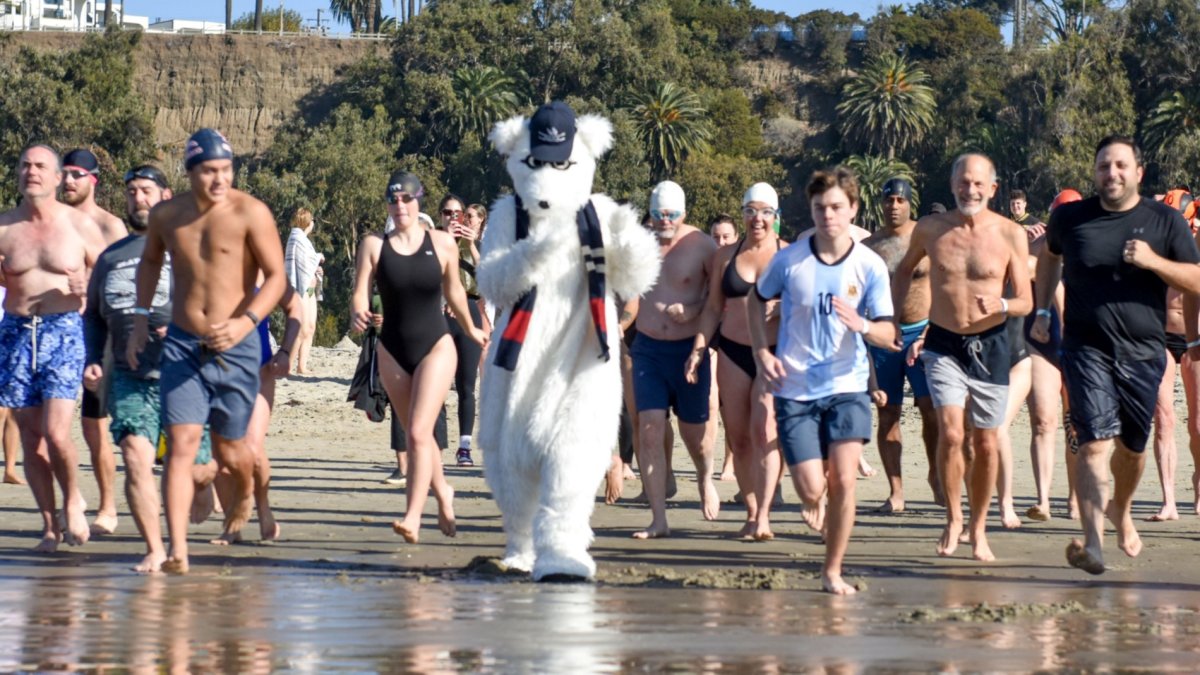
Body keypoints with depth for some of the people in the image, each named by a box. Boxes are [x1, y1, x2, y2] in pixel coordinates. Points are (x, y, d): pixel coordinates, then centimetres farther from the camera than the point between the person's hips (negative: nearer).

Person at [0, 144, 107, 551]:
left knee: (56, 434, -15)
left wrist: (88, 287, -10)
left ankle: (73, 502, 13)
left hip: (64, 332, -3)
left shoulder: (80, 225, 2)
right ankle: (50, 525, 16)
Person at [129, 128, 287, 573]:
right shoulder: (166, 215, 3)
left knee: (229, 449, 9)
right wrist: (141, 317, 15)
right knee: (181, 444, -12)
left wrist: (246, 322, -26)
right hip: (181, 345, 2)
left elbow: (277, 276, -11)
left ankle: (244, 493, 46)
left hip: (236, 348, -2)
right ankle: (177, 549, -17)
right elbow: (150, 260, 24)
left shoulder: (251, 214, -10)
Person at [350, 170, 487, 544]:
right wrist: (358, 314, -32)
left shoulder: (442, 243, -4)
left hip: (435, 347, -3)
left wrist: (471, 330, 24)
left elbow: (454, 291, 11)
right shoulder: (374, 246, -3)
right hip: (393, 351, 3)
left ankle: (413, 517, -19)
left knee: (418, 432, -16)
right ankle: (443, 493, 40)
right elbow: (360, 293, -10)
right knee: (414, 434, 16)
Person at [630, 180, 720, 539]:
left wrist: (696, 310, -18)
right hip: (648, 348, 2)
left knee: (694, 429, 9)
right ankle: (658, 519, -7)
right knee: (650, 429, -9)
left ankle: (705, 478, 45)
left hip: (689, 348, -2)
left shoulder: (702, 246, -7)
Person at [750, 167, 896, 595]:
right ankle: (815, 505, 34)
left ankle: (833, 571, 5)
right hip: (795, 390, 0)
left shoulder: (870, 266, -5)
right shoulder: (789, 260, -4)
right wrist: (762, 351, 1)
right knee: (812, 489, -5)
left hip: (847, 386, 0)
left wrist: (861, 325, -27)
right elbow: (757, 301, 14)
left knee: (843, 482, -12)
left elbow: (888, 335, -5)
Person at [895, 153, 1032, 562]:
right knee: (950, 434, -15)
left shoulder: (1010, 234, -4)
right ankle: (953, 518, 5)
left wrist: (1001, 306, -23)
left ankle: (978, 529, 22)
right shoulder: (930, 229, -1)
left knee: (985, 443, 5)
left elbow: (1026, 302, -2)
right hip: (943, 344, 0)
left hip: (990, 346, 0)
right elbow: (905, 269, 20)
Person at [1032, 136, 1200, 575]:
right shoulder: (1070, 218, 5)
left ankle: (1121, 511, 44)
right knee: (1095, 444, -16)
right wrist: (1042, 311, 23)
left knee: (1132, 446, 13)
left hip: (1144, 352, 1)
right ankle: (1093, 542, -22)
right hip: (1087, 351, -1)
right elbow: (1049, 256, 26)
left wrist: (1153, 261, -16)